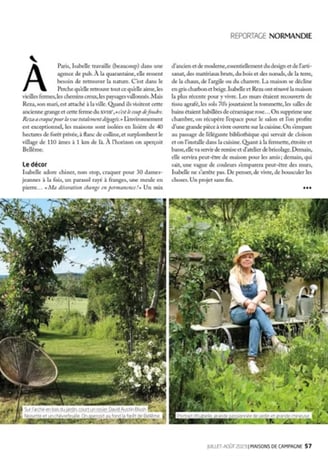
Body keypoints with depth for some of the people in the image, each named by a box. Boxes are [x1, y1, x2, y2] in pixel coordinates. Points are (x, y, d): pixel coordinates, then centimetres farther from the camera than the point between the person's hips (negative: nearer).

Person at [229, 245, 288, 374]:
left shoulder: (258, 274, 5)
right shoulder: (234, 276, -4)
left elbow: (263, 292, -13)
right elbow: (239, 298, -18)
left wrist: (254, 302, -36)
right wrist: (261, 305, -31)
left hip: (255, 311, 2)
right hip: (238, 312, -2)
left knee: (255, 323, -35)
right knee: (258, 310, -35)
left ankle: (252, 360, -42)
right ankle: (275, 341, -47)